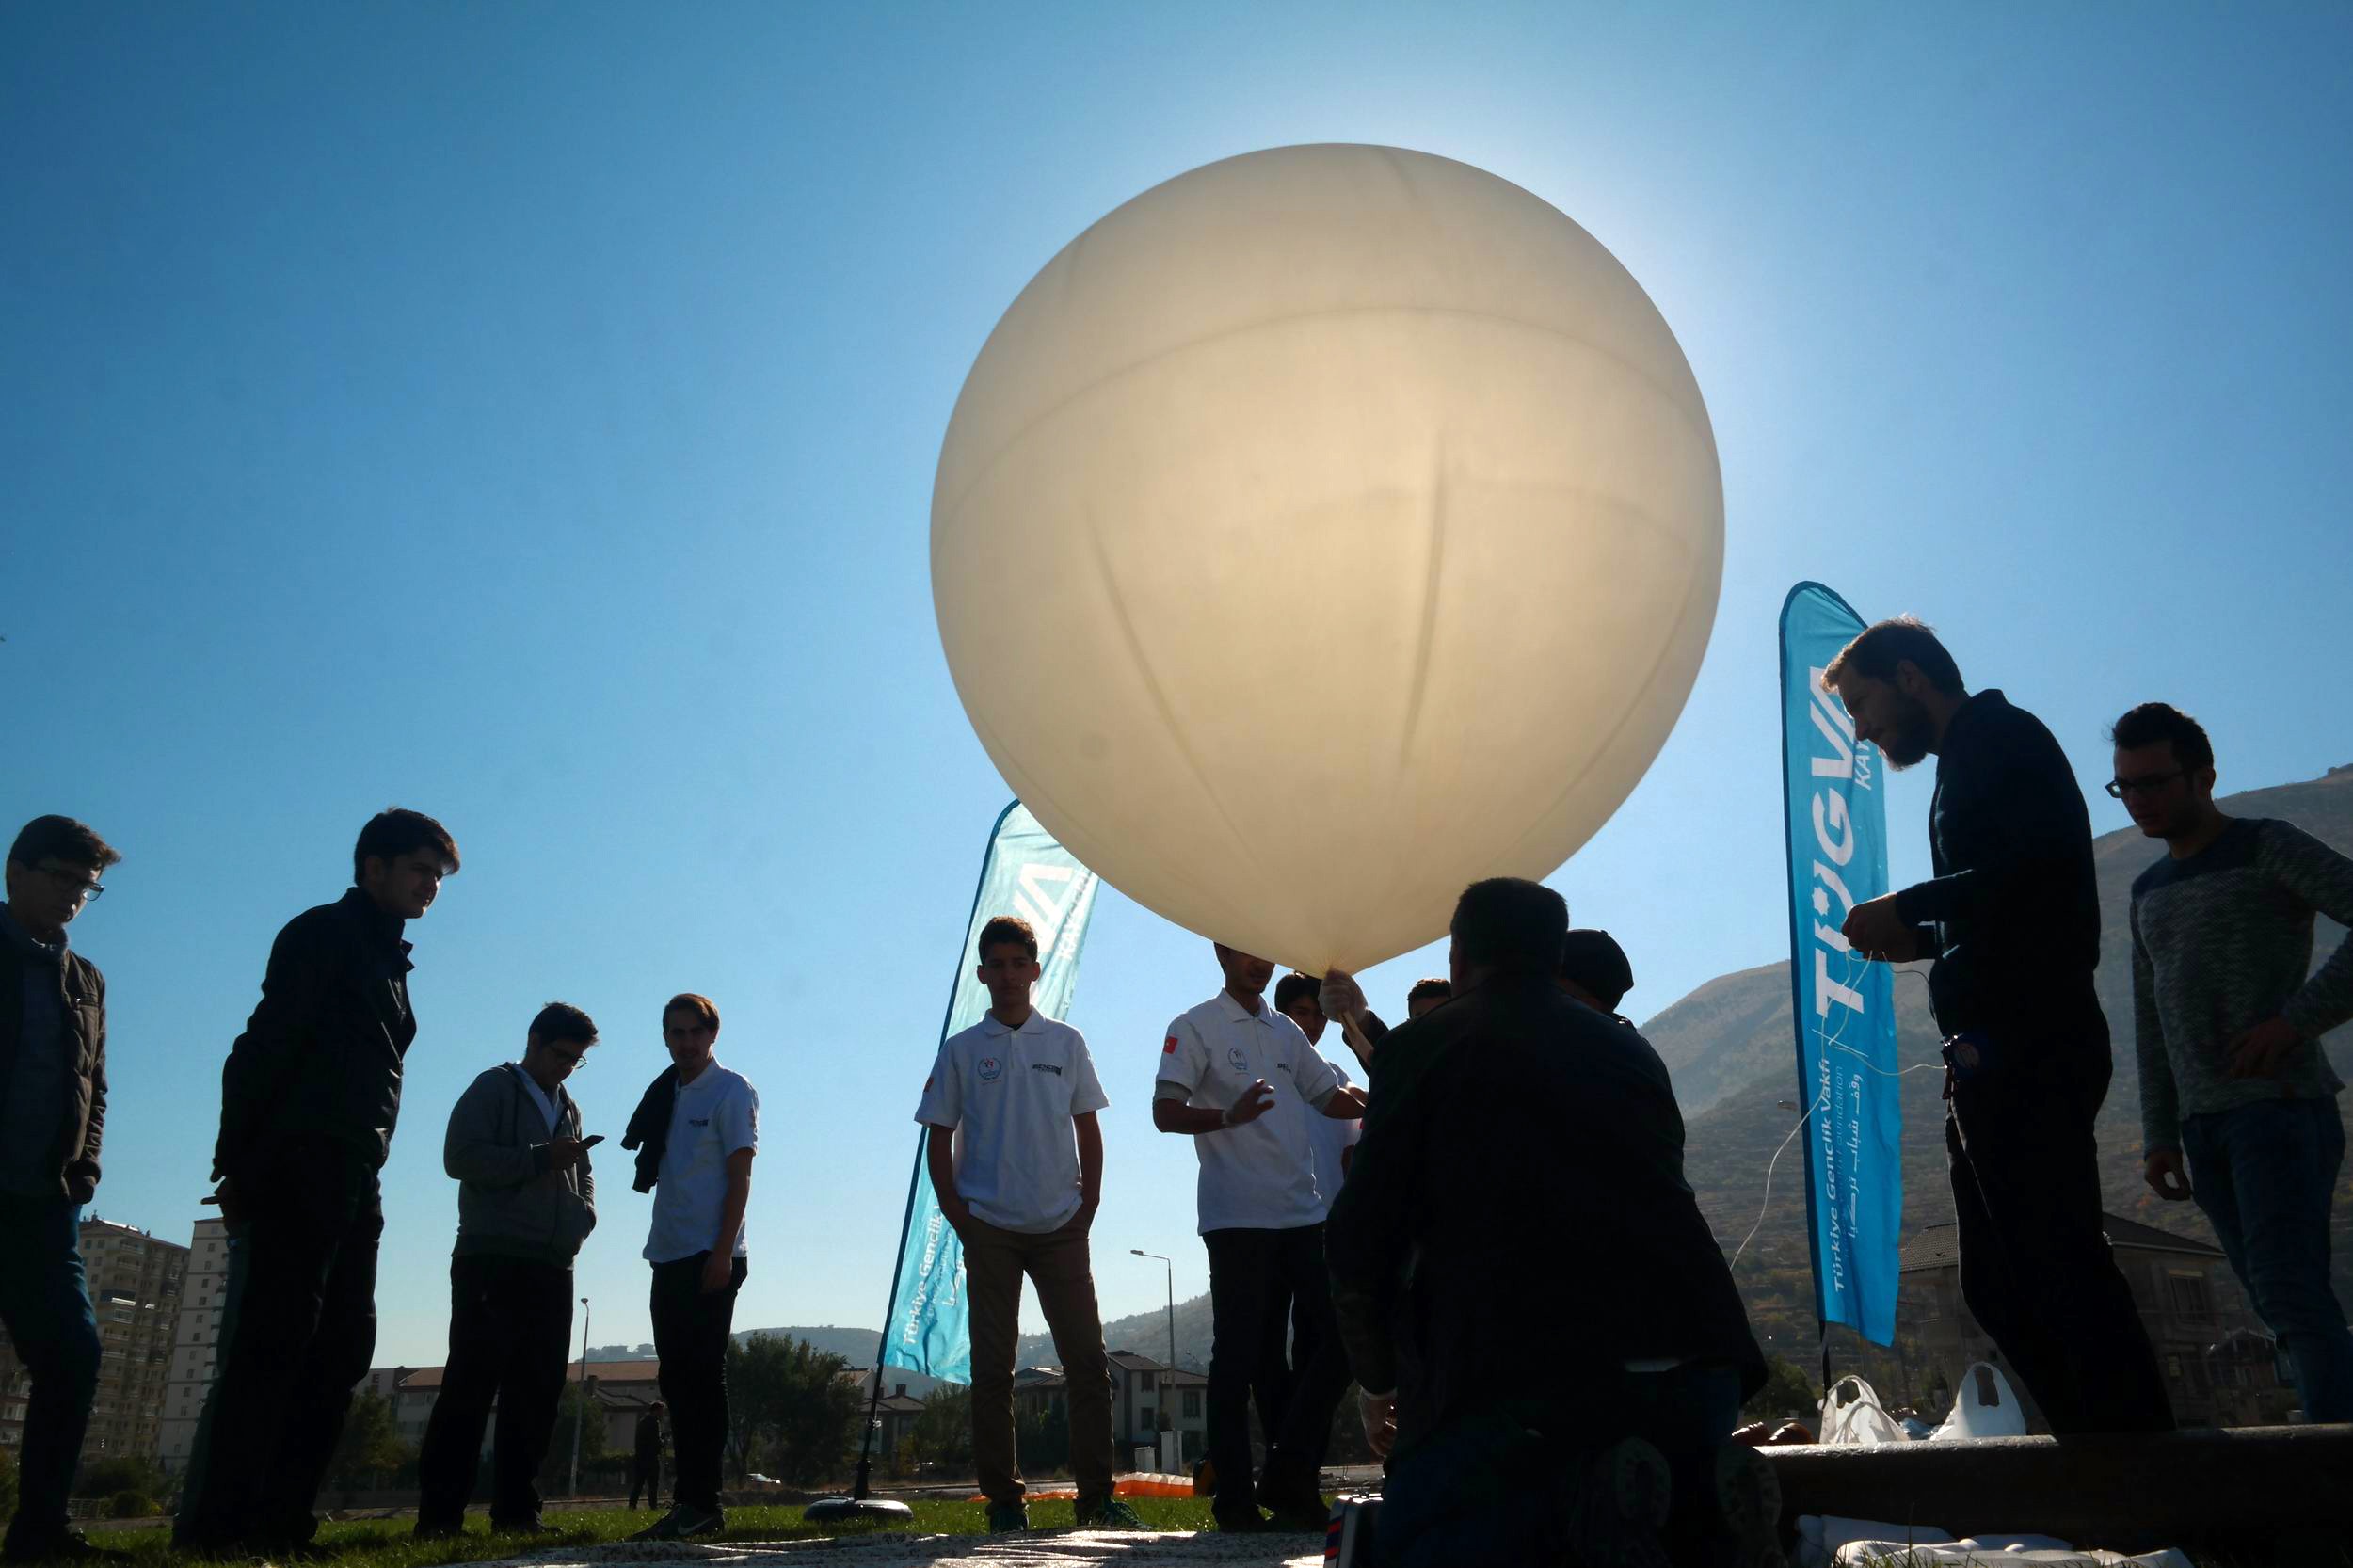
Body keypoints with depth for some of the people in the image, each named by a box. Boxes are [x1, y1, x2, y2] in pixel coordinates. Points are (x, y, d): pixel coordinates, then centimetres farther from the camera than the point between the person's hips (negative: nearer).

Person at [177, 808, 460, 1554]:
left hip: (354, 1183, 9)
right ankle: (213, 1524, -7)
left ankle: (276, 1519, 9)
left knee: (342, 1345, 5)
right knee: (271, 1343, -10)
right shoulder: (326, 933, -1)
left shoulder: (388, 961, 24)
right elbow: (265, 1046, -11)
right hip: (298, 1169, -9)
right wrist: (238, 1163, -19)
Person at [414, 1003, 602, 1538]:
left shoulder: (568, 1108, 22)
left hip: (552, 1268, 6)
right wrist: (542, 1158, -15)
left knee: (537, 1392, 4)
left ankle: (516, 1508, 9)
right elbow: (461, 1156, -11)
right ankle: (439, 1513, -4)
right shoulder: (494, 1089, 2)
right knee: (471, 1385, -8)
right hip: (492, 1259, -6)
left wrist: (584, 1214, 7)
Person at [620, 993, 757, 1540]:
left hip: (711, 1255, -7)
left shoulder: (731, 1090, -4)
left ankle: (701, 1503, -2)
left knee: (702, 1374, -6)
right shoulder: (665, 1094, 15)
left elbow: (739, 1176, -9)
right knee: (677, 1377, 9)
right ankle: (687, 1503, 15)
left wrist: (722, 1253, -17)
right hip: (669, 1255, 7)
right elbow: (661, 1174, 18)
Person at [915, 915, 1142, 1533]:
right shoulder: (961, 1050, 5)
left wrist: (1088, 1206, 2)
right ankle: (1002, 1501, 11)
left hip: (1060, 1227, 1)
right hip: (990, 1229, -1)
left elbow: (1088, 1131, 11)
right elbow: (939, 1141, 5)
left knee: (1088, 1361, -2)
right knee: (992, 1369, 3)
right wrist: (958, 1217, -4)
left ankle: (1097, 1496, 6)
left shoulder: (1066, 1042, 9)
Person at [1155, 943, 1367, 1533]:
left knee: (1340, 1333, 0)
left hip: (1303, 1214, 6)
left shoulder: (1286, 1032, 19)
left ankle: (1290, 1475, 11)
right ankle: (1234, 1496, 9)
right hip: (1237, 1218, -6)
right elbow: (1164, 1113, -8)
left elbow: (1334, 1097, 20)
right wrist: (1229, 1116, -26)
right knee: (1240, 1355, -2)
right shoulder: (1196, 1027, 0)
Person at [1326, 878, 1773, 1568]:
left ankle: (1595, 1507, -14)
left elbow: (1360, 1248, 3)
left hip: (1524, 1374, -5)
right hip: (1696, 1359, 6)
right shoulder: (1632, 1050, 23)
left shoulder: (1420, 1045, 8)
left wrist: (1378, 1384, 20)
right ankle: (1705, 1502, -2)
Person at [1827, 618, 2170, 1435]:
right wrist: (1920, 937, 13)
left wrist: (1910, 905, -13)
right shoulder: (1970, 761, 25)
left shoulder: (2003, 737, -4)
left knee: (2061, 1262, -11)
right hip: (1997, 1057, 10)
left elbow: (2043, 862, -21)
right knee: (2000, 1285, 11)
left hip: (2027, 1051, -10)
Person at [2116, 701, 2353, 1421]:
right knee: (2286, 1307, 5)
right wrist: (2159, 1133, 14)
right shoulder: (2149, 891, 19)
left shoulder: (2267, 847, -1)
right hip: (2205, 1124, 7)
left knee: (2291, 1292, -16)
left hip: (2281, 1106, -7)